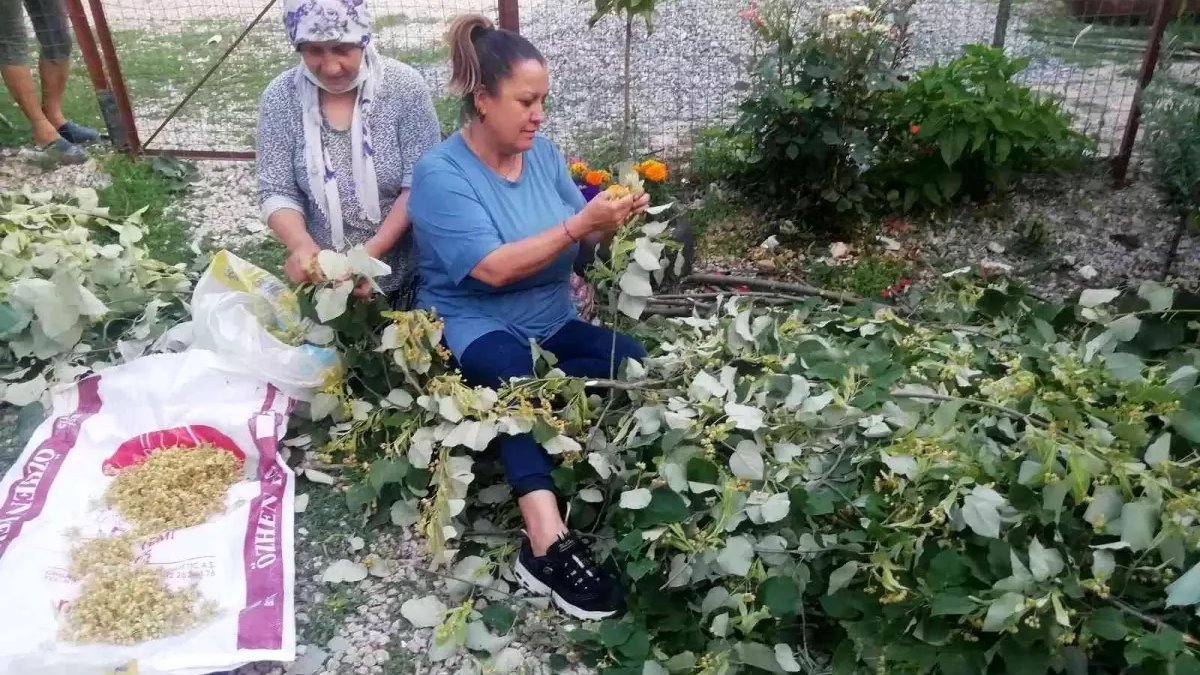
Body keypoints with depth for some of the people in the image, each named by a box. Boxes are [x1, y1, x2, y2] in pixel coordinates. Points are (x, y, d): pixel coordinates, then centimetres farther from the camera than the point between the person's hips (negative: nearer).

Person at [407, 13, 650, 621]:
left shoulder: (543, 153, 6)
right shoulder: (440, 173, -13)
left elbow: (579, 241, 8)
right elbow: (493, 268, -23)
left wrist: (609, 222, -14)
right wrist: (578, 225, -27)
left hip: (552, 320, 6)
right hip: (475, 325, -5)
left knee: (632, 360, -23)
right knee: (515, 373, -40)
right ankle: (550, 543, -44)